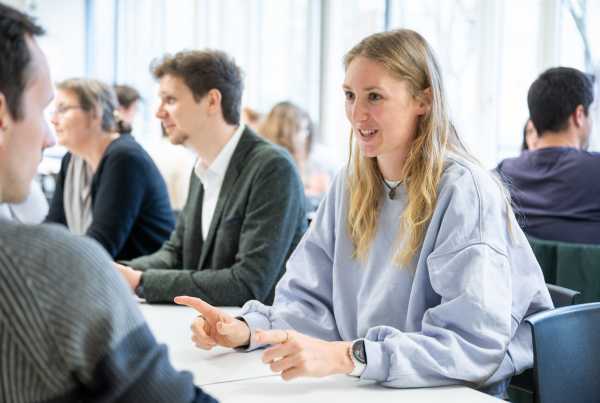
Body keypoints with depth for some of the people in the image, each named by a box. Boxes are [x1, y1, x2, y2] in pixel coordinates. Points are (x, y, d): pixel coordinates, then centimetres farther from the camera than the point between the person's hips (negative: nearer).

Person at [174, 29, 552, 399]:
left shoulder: (463, 191, -16)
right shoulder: (349, 186, 4)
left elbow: (475, 344, -24)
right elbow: (315, 300, 4)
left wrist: (345, 357, -33)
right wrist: (248, 328, -15)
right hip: (363, 388, 5)